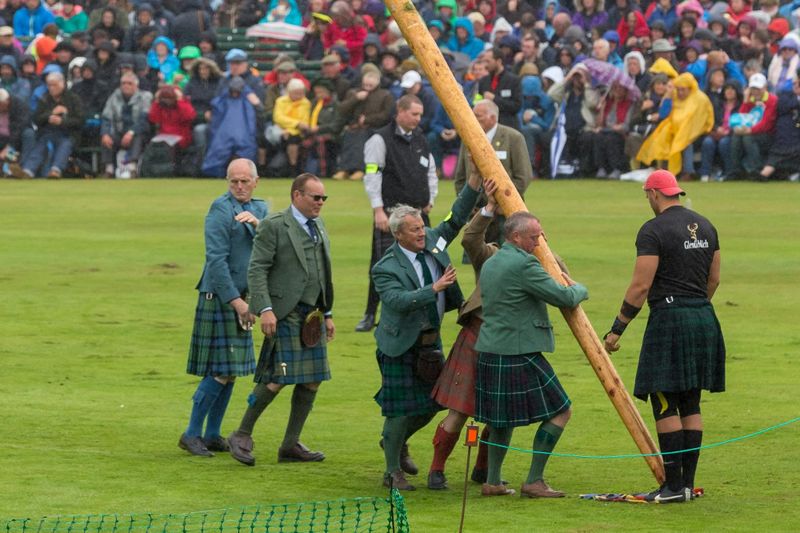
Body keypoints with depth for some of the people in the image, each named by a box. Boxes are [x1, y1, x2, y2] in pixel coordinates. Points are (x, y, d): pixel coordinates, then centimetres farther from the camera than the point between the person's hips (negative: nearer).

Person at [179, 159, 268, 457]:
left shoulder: (259, 209, 13)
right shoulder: (221, 209, -12)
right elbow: (216, 260, -17)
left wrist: (257, 224, -17)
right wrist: (236, 301, -18)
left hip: (241, 296, 8)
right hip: (220, 297, -8)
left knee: (230, 370, 9)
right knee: (220, 370, -10)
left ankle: (212, 436, 15)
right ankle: (192, 434, -4)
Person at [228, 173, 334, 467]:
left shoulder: (318, 227, 16)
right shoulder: (274, 226, -7)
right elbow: (257, 270, -12)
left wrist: (327, 314, 19)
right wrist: (265, 309, -22)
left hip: (312, 315, 8)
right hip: (285, 313, -8)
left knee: (312, 380, 5)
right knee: (277, 378, -14)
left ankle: (291, 445, 13)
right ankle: (242, 436, 0)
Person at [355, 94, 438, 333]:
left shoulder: (420, 139, 15)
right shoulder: (381, 139, -6)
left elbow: (431, 172, 24)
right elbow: (372, 176, -10)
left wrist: (429, 201, 12)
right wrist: (378, 210, -16)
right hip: (391, 213, -6)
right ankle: (370, 315, 1)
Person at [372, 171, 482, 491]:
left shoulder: (432, 242, 0)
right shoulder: (386, 268, -19)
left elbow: (456, 219, 3)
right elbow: (398, 301, -32)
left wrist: (474, 182, -8)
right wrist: (434, 288, -36)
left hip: (430, 341, 7)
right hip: (400, 345, -7)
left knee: (433, 402, 13)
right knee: (400, 407, -4)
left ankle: (397, 441, 40)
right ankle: (393, 472, 7)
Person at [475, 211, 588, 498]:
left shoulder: (489, 265, 14)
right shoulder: (524, 264, -14)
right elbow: (565, 298, -14)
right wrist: (579, 288, 11)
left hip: (489, 353, 9)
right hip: (519, 355, -9)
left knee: (504, 418, 20)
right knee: (560, 411, 0)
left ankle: (492, 481, 17)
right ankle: (534, 481, -2)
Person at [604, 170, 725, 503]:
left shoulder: (654, 231, -10)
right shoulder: (705, 226, 13)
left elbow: (641, 286, -12)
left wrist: (617, 329, -6)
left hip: (669, 317, -8)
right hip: (704, 319, 8)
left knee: (665, 405, -5)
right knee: (690, 404, 11)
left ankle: (674, 485, -8)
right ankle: (688, 483, 10)